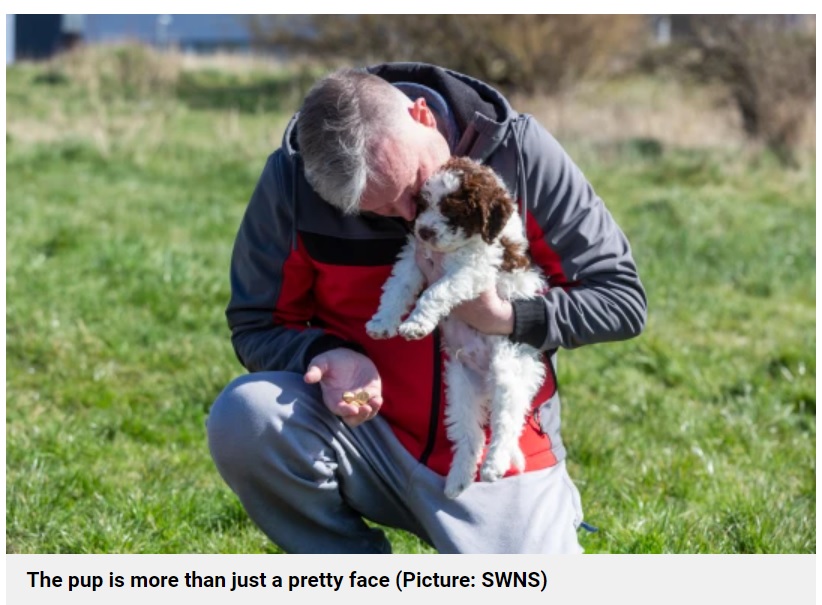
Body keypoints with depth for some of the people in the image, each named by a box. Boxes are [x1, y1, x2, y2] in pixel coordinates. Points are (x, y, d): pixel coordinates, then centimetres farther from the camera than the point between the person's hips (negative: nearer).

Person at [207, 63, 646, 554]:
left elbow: (623, 299, -7)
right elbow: (256, 326, 0)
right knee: (244, 419, -29)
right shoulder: (293, 177, -12)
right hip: (364, 431, 1)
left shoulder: (520, 153, -13)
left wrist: (504, 317, -24)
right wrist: (327, 357, -23)